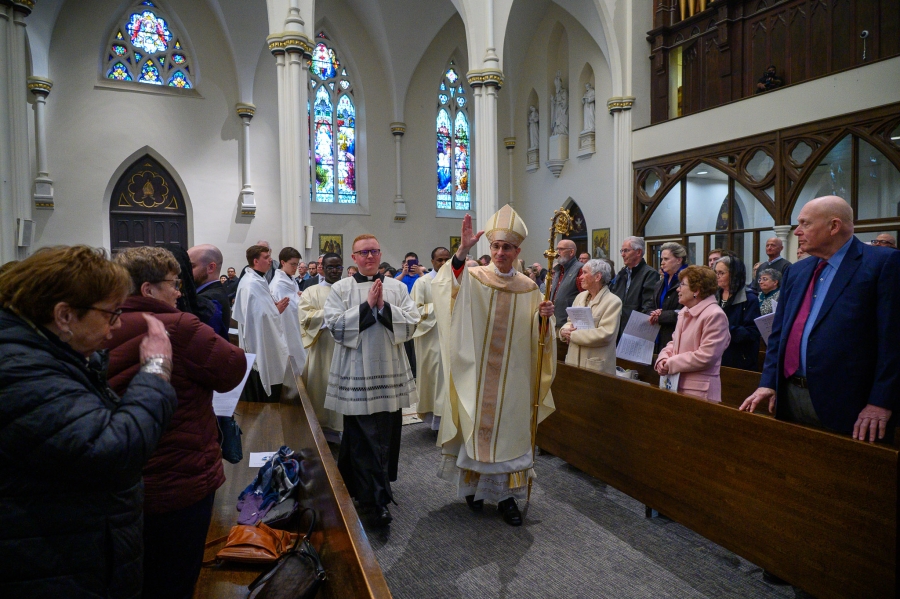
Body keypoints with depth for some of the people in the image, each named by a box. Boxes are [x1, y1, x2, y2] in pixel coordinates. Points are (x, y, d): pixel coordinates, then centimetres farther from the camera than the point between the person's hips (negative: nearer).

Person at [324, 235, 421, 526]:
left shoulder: (397, 288, 7)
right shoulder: (340, 289, 2)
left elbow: (411, 323, -1)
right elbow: (335, 326, -9)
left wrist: (384, 307, -14)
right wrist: (367, 305, -13)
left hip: (390, 374, 3)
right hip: (356, 375, -2)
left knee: (387, 436, 10)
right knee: (362, 438, 0)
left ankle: (371, 492, 30)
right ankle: (379, 498, 11)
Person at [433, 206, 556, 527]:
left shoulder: (528, 288, 5)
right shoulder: (472, 278, -4)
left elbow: (537, 337, 9)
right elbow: (446, 289, -27)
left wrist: (544, 317, -13)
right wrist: (462, 252, -42)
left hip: (512, 376, 2)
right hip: (475, 373, -2)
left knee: (509, 430, 8)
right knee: (475, 427, 9)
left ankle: (506, 495, 22)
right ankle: (473, 486, 30)